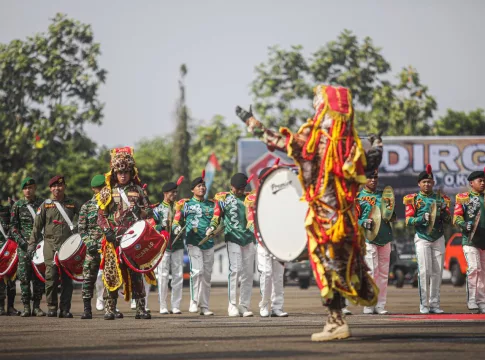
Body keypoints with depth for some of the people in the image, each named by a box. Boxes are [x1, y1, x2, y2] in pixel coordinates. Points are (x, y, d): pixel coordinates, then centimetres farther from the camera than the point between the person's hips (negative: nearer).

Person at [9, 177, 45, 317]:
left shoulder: (42, 204, 9)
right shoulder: (18, 206, 8)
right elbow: (13, 226, 7)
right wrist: (20, 240, -7)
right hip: (24, 245, -1)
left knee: (39, 276, -1)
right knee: (24, 276, -4)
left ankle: (37, 306, 6)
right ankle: (26, 307, 0)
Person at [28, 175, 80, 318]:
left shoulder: (73, 204, 11)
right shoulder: (45, 205, 9)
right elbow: (37, 226, 9)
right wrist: (32, 243, 3)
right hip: (50, 245, -1)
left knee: (67, 278, -1)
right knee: (51, 277, -8)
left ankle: (65, 309, 4)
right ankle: (52, 307, 0)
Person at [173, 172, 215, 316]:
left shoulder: (211, 204, 14)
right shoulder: (186, 204, 5)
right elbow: (177, 220, 5)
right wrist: (176, 228, -15)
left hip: (209, 243, 4)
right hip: (193, 242, -4)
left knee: (207, 275, 4)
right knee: (197, 270, -19)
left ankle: (205, 306, 9)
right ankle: (194, 302, -7)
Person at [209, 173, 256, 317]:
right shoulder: (223, 198, 8)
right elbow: (217, 216, 5)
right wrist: (212, 228, -11)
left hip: (249, 239, 3)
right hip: (233, 238, -3)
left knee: (248, 273, 1)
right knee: (235, 269, -12)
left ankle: (244, 305, 5)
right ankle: (232, 305, -10)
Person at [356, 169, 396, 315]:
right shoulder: (358, 197, 3)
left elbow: (394, 217, 19)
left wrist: (390, 215, -4)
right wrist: (364, 223, -19)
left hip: (385, 238, 5)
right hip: (368, 238, -5)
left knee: (383, 273, 5)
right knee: (372, 271, -11)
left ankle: (380, 305, 9)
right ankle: (369, 306, -7)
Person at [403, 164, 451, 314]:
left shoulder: (441, 199, 12)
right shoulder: (413, 199, 4)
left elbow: (448, 220, 8)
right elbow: (408, 220, -4)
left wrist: (443, 210, -12)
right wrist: (422, 218, -21)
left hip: (438, 239, 3)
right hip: (422, 239, -3)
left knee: (437, 272, 0)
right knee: (425, 271, -10)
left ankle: (435, 304, 4)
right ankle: (424, 305, -7)